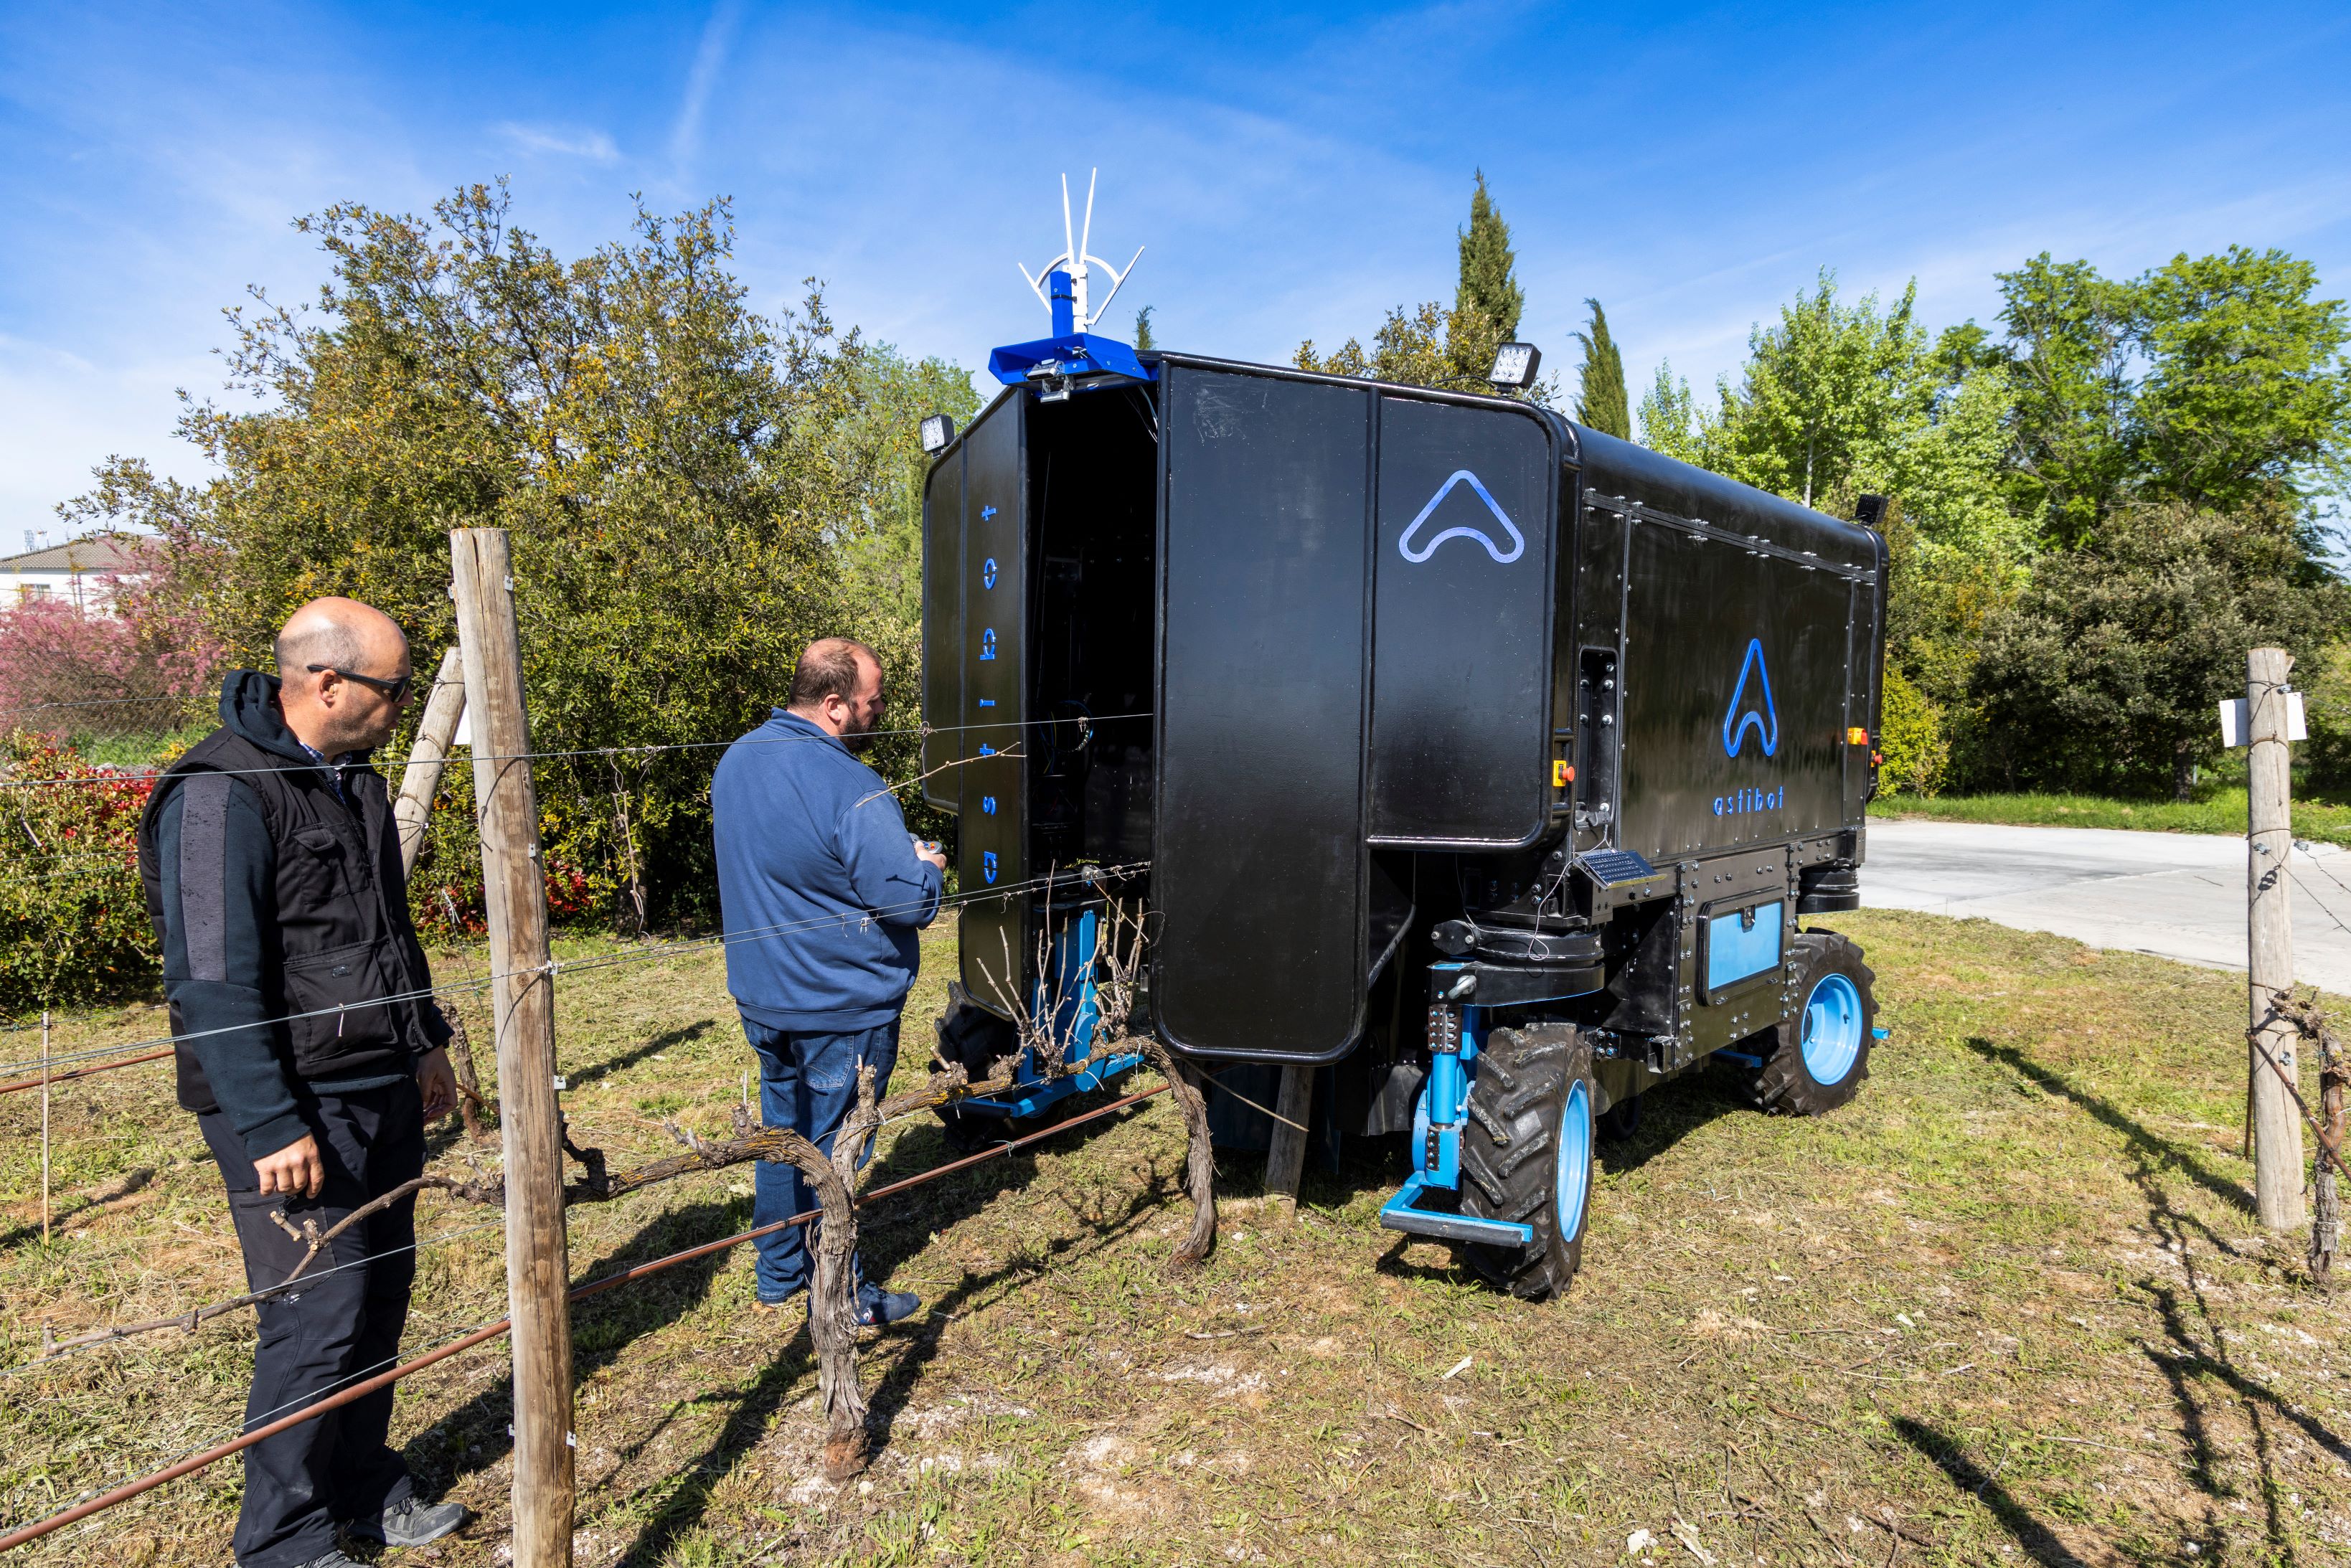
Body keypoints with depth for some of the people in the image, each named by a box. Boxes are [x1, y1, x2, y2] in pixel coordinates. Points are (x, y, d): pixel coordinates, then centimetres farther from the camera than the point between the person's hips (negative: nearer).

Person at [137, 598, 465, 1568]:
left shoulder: (352, 781, 11)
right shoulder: (222, 795, -18)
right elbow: (212, 981, -21)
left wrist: (425, 1041, 22)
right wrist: (271, 1128, -21)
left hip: (383, 1090, 8)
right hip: (296, 1109, -8)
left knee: (381, 1290, 16)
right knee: (319, 1315, -2)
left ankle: (362, 1488, 34)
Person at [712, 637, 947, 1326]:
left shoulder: (736, 761, 4)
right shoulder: (853, 791, -25)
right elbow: (909, 901, -25)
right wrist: (930, 867, -2)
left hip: (763, 997, 8)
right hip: (843, 1008, -8)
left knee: (782, 1131, 20)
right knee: (832, 1147, 5)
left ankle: (778, 1275, 35)